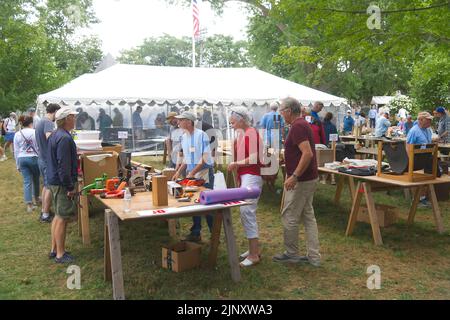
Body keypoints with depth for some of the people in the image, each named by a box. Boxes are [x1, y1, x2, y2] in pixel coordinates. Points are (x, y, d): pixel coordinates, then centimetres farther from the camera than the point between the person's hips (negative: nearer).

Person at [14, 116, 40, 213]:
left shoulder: (17, 135, 1)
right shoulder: (35, 133, -9)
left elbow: (16, 151, 4)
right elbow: (39, 147, -6)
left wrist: (17, 164, 12)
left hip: (22, 159, 2)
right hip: (33, 158, -2)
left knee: (27, 181, 3)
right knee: (36, 179, 18)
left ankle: (29, 204, -2)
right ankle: (36, 198, 34)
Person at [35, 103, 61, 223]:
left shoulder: (41, 122, 13)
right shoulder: (48, 122, -19)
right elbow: (49, 137, -39)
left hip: (42, 159, 10)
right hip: (48, 160, -10)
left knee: (46, 186, 19)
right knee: (50, 187, -1)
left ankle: (44, 211, 28)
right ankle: (45, 215, 6)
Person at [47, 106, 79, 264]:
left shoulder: (54, 135, 12)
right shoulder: (64, 138, -20)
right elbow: (64, 166, -24)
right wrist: (70, 187, -20)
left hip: (54, 181, 10)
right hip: (62, 183, -10)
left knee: (58, 216, 18)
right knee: (62, 218, -2)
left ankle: (54, 249, 28)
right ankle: (60, 254, 7)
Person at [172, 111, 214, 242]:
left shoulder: (201, 135, -14)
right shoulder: (183, 137, 7)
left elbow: (205, 159, -18)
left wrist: (193, 172, -20)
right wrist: (179, 172, 8)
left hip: (204, 174, -7)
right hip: (191, 174, 7)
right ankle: (195, 233, 23)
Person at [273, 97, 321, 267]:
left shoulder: (297, 127, -19)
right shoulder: (302, 124, 13)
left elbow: (308, 153, -28)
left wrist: (294, 176, -27)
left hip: (301, 180, -10)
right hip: (309, 178, 10)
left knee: (289, 216, 3)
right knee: (308, 216, 12)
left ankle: (291, 253, 17)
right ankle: (313, 256, 17)